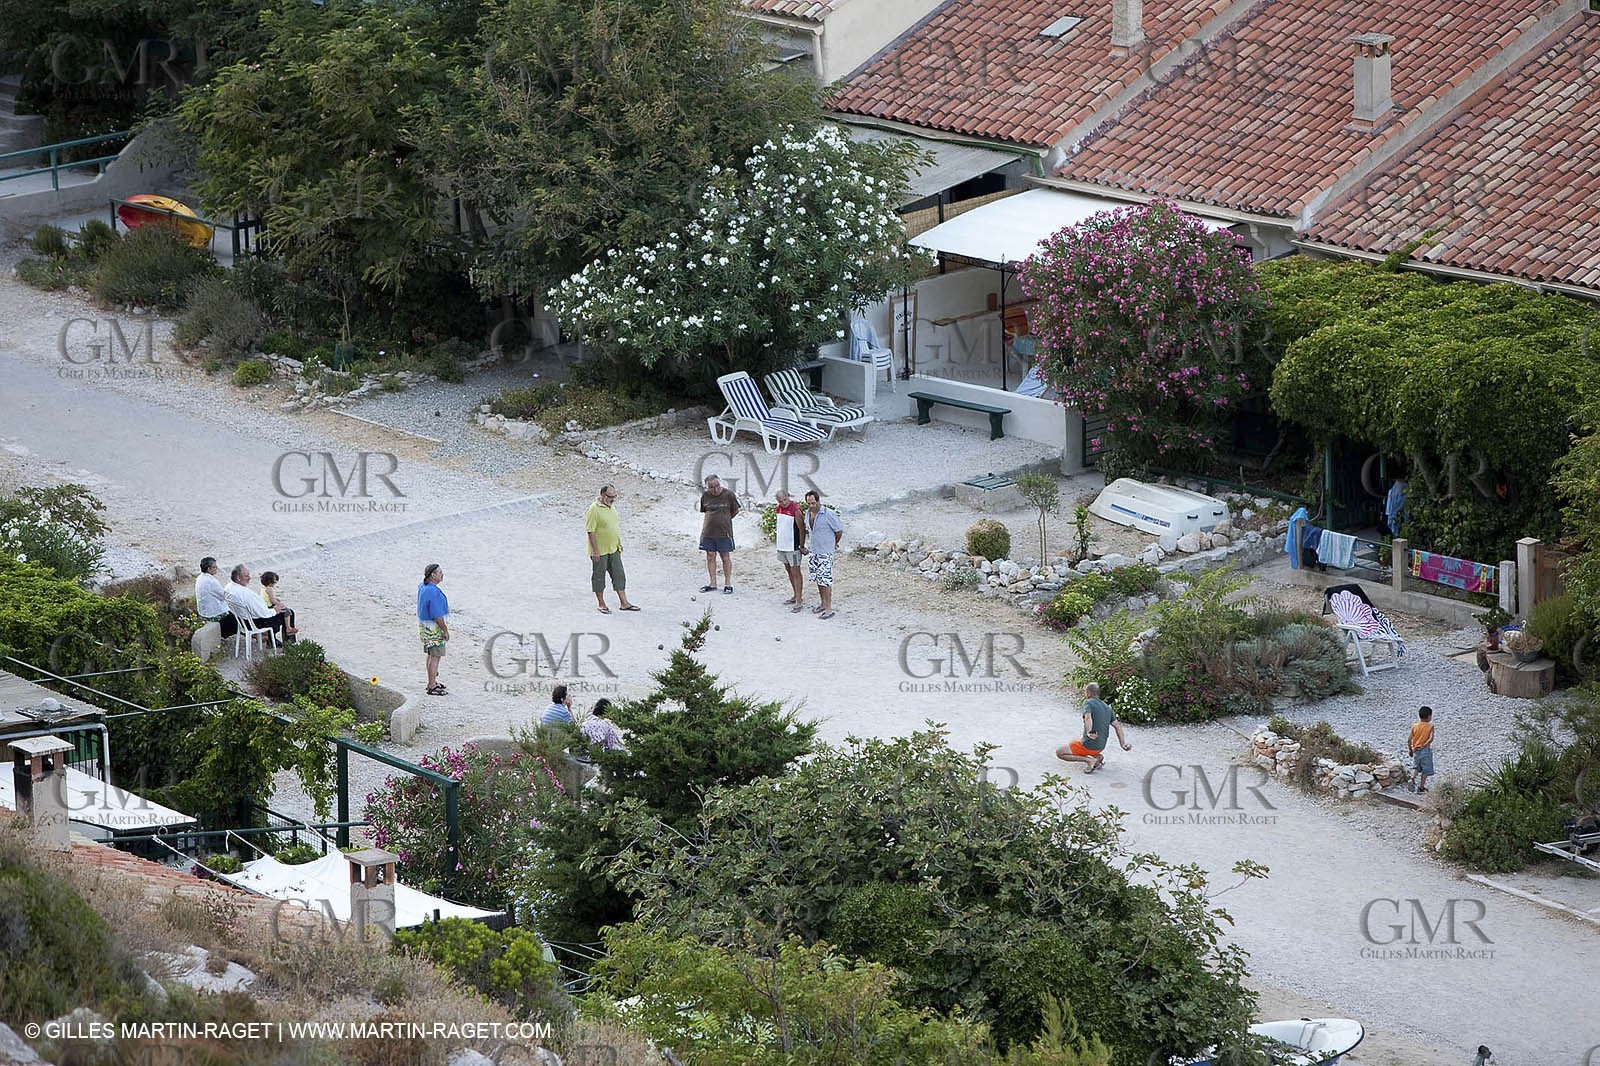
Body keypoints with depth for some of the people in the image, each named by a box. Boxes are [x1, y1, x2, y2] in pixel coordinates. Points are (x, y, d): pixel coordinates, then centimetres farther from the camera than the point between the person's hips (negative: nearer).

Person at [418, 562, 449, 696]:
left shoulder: (422, 587, 4)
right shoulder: (434, 592, -27)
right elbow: (437, 616, -26)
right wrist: (445, 630, -16)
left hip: (424, 624, 10)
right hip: (434, 628, -10)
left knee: (430, 654, 20)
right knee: (435, 656, -3)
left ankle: (432, 682, 31)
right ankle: (432, 688, 0)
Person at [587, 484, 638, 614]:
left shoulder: (611, 507, 8)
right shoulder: (594, 509, -18)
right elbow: (591, 531, -19)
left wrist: (619, 544, 20)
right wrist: (595, 550, -21)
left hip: (613, 549, 7)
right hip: (600, 550, -7)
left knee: (619, 575, 7)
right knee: (599, 577, 6)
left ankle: (623, 603, 11)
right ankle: (601, 604, 16)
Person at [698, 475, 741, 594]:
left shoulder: (728, 495, -6)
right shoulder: (705, 496, 3)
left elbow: (735, 511, 6)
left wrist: (724, 520, 6)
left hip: (724, 532, -3)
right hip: (708, 532, 3)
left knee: (725, 557, 3)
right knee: (710, 557, 6)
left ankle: (728, 583, 11)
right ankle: (712, 584, 14)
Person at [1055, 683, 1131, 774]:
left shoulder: (1088, 702, -10)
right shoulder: (1107, 707, 13)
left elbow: (1088, 718, -31)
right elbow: (1117, 726, 12)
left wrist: (1089, 732, -42)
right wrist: (1123, 744, 12)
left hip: (1089, 745, -8)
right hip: (1101, 746, 8)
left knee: (1059, 752, 0)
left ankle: (1090, 760, -11)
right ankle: (1098, 756, 10)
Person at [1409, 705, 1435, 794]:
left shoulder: (1414, 726, 0)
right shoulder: (1430, 727, -9)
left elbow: (1409, 740, -1)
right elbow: (1431, 739, -23)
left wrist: (1410, 750, 12)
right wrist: (1423, 746, -14)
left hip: (1416, 750, 4)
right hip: (1425, 750, -4)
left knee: (1417, 768, 23)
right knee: (1426, 770, 9)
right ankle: (1421, 786, 8)